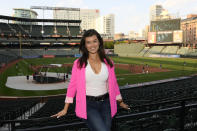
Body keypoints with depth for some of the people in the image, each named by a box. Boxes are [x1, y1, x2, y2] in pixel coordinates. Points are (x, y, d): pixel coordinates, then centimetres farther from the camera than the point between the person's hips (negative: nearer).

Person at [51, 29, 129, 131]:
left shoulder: (108, 63, 5)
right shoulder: (78, 63, -3)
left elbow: (113, 83, 15)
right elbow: (72, 85, 3)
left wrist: (120, 102, 23)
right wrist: (65, 109, 5)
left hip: (105, 104, 3)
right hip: (88, 105, -3)